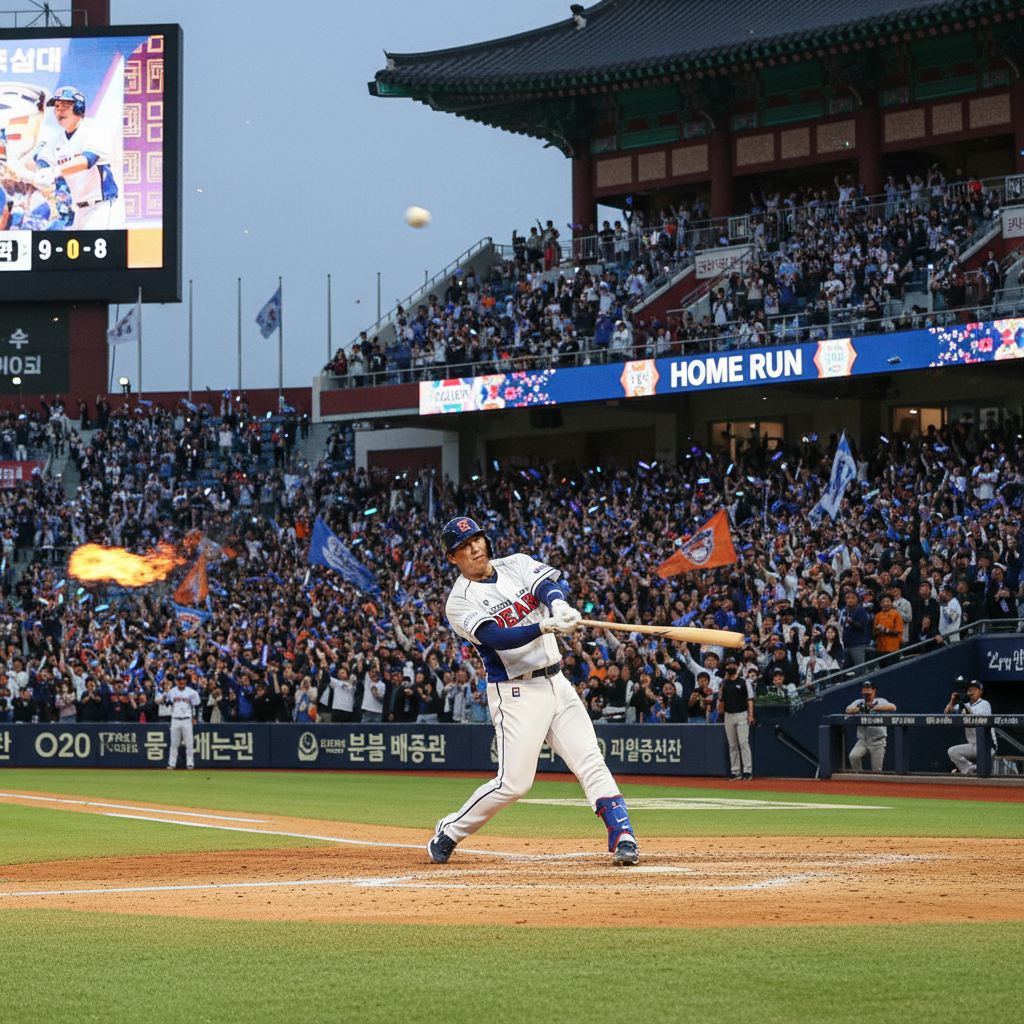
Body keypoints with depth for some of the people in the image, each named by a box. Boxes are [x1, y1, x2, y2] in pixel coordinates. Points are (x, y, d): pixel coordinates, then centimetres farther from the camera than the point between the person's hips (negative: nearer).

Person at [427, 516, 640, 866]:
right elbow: (499, 639, -22)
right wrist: (546, 626, -37)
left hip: (557, 683, 5)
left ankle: (623, 837, -10)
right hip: (515, 692, -5)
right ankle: (449, 832, 9)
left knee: (591, 762, -6)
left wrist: (558, 604, -35)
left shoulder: (517, 564, 9)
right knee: (514, 782, -8)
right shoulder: (460, 602, -6)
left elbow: (551, 585, -11)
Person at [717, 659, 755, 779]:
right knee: (732, 745, 5)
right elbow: (721, 700, 17)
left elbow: (750, 699, -2)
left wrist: (750, 715, -11)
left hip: (742, 715, -4)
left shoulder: (744, 682, 2)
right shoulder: (723, 684, 13)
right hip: (728, 716, 4)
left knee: (743, 742, -10)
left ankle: (747, 770, -11)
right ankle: (735, 771, 8)